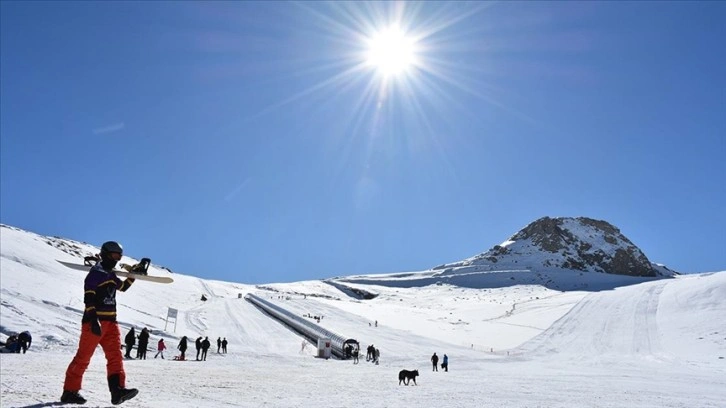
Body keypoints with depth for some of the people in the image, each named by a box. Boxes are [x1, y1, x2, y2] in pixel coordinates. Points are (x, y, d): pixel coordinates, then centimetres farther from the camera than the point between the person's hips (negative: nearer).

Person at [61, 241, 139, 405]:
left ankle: (117, 390, -11)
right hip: (95, 321, -8)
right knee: (83, 357, -2)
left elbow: (123, 286, 37)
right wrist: (93, 320, -26)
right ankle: (70, 391, 9)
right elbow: (88, 298, -16)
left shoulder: (111, 275, 19)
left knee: (115, 355, -4)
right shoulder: (96, 272, -7)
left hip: (110, 322, 8)